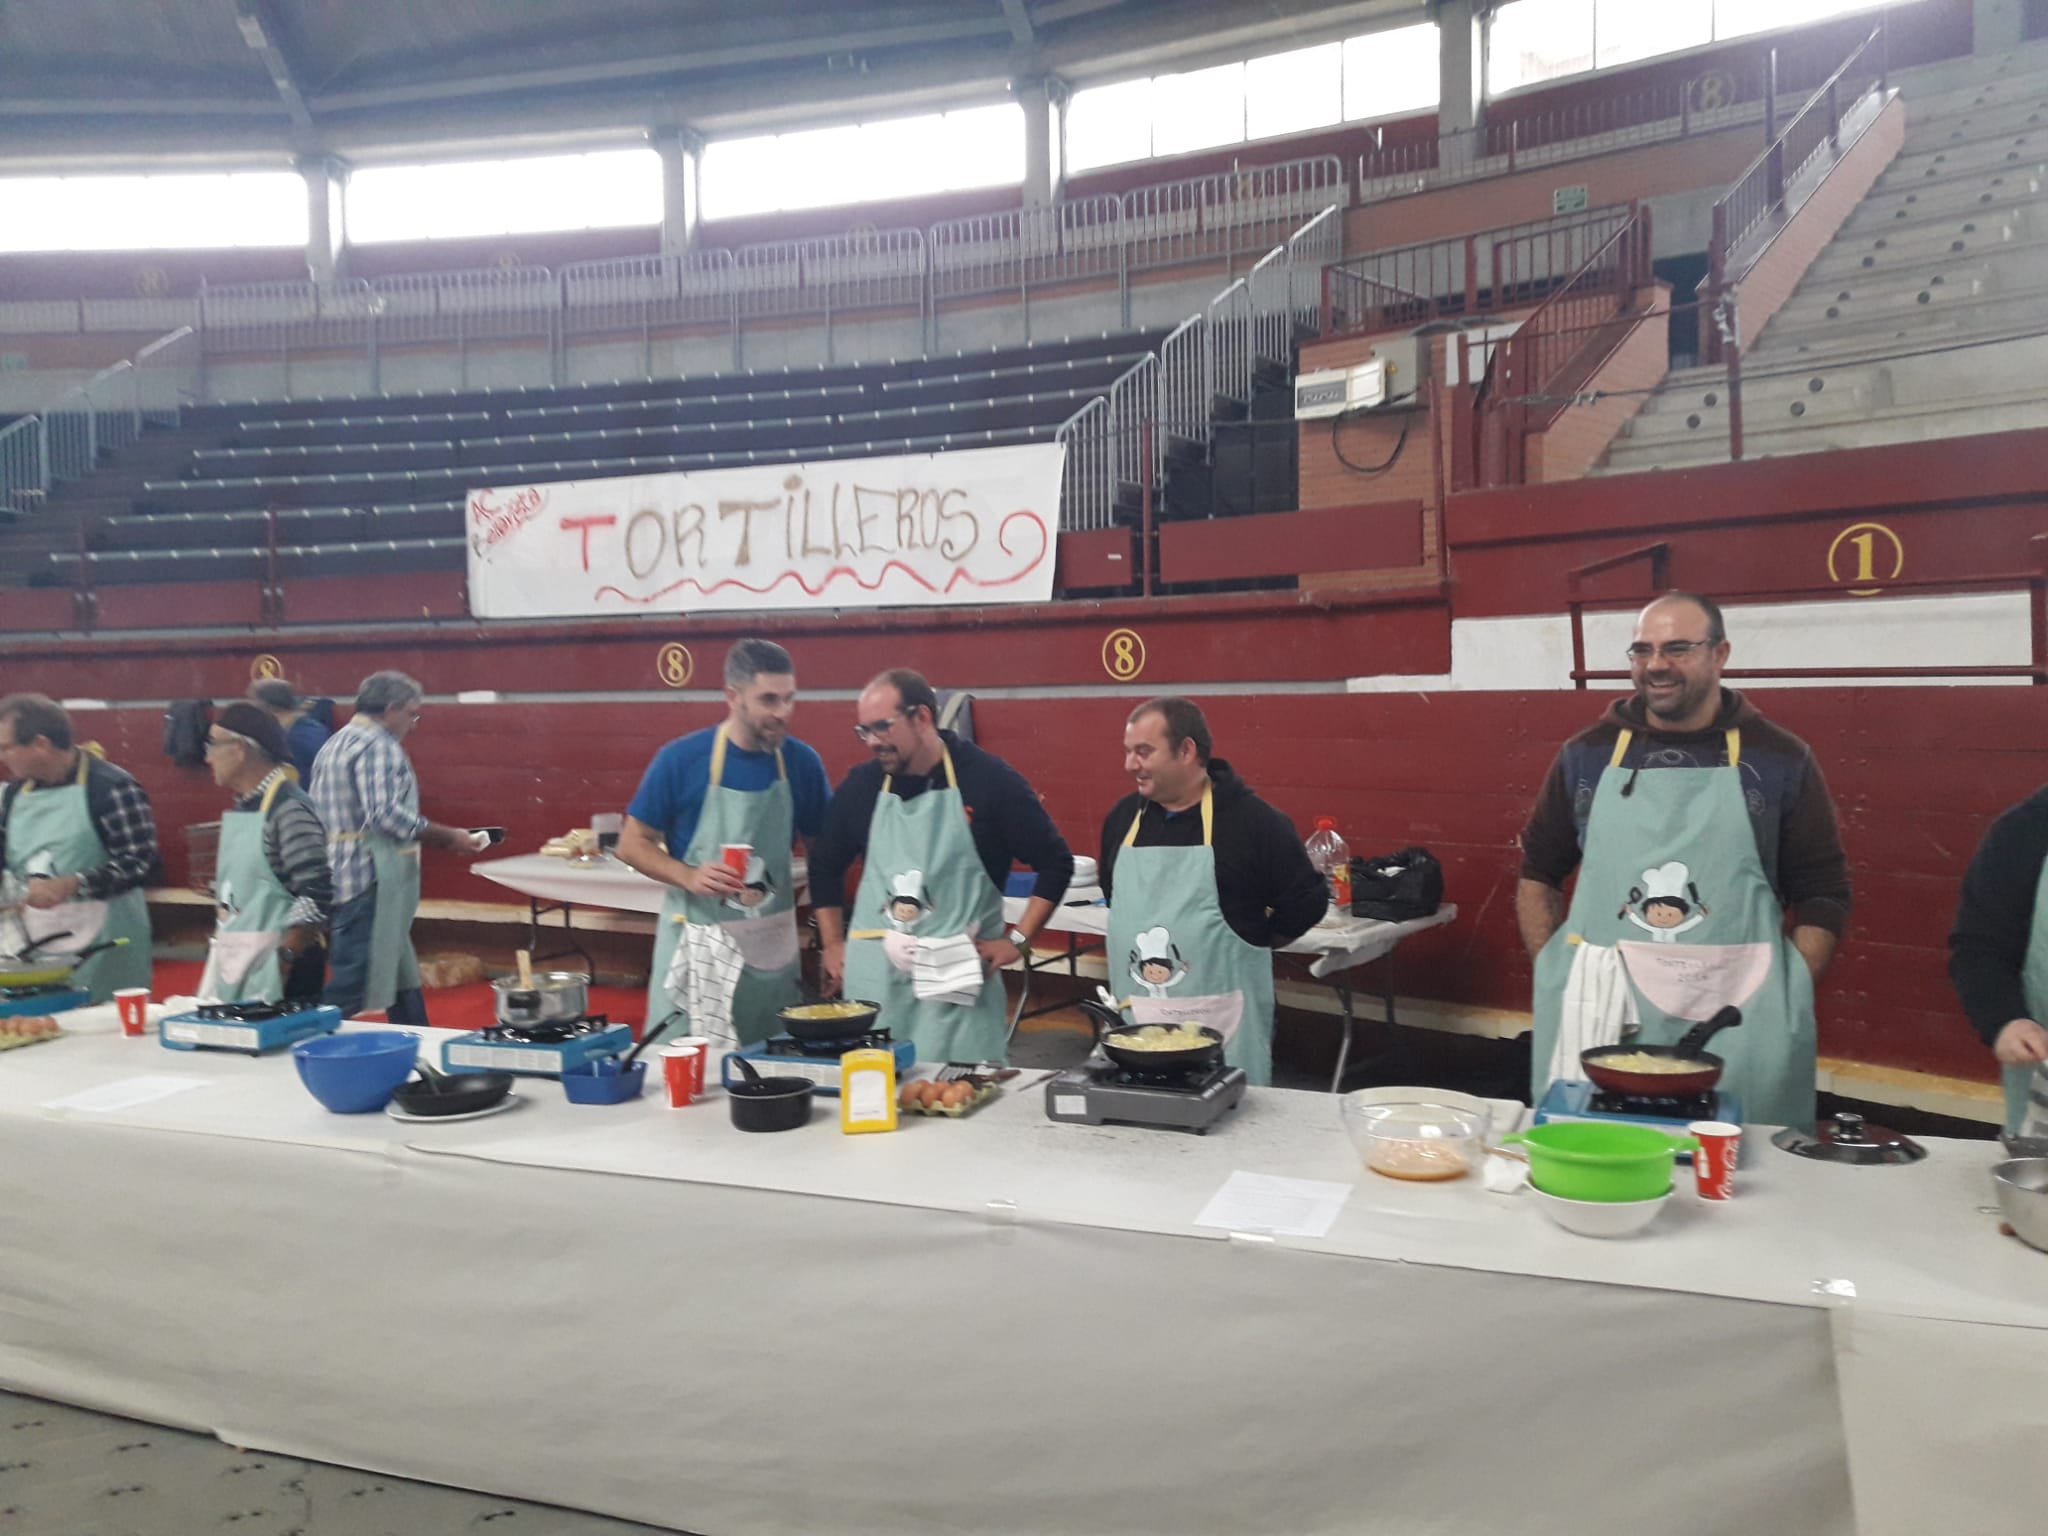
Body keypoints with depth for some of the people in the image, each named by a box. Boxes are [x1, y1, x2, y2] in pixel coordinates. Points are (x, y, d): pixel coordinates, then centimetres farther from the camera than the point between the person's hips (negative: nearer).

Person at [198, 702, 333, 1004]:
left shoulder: (288, 808, -16)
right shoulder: (242, 806, 12)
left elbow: (317, 895, -22)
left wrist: (283, 959, -18)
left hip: (272, 967, -8)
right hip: (234, 963, 8)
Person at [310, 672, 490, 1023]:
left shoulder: (335, 744, 20)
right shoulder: (378, 746, -12)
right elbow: (386, 813, -24)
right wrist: (448, 838, -16)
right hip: (369, 880, -11)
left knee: (402, 978, 16)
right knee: (348, 993, -7)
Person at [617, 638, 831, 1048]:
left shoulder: (801, 762, -1)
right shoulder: (682, 758, -9)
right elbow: (632, 844, -2)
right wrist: (689, 876, -20)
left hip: (773, 949, 3)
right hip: (696, 945, -2)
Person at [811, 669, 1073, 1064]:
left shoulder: (988, 780, -5)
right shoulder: (861, 785, 6)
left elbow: (1055, 863, -1)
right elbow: (824, 865, 20)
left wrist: (1016, 941, -6)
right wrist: (833, 945, 14)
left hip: (957, 982, -3)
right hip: (872, 979, 3)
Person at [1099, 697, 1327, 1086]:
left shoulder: (1250, 819, -10)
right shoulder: (1123, 816, 6)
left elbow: (1307, 900, -4)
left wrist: (1250, 943, 2)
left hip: (1221, 1020, -5)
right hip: (1134, 1018, 5)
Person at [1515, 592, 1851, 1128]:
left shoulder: (1781, 760, 4)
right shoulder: (1587, 754, 8)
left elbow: (1822, 893, 6)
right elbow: (1538, 872, 14)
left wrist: (1788, 998, -4)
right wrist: (1556, 975, 4)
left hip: (1736, 1017, -1)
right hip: (1597, 1008, 1)